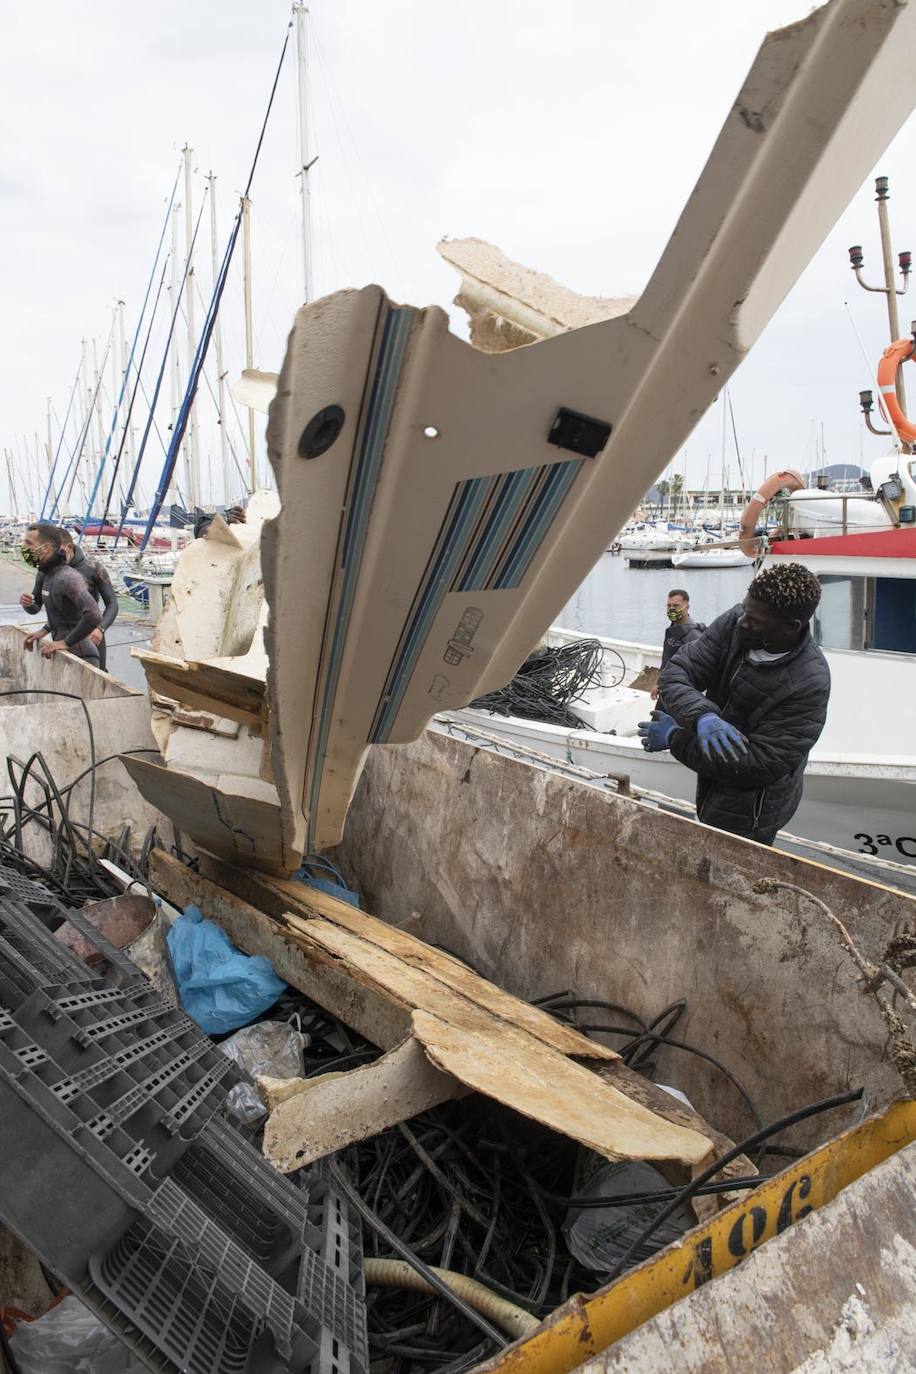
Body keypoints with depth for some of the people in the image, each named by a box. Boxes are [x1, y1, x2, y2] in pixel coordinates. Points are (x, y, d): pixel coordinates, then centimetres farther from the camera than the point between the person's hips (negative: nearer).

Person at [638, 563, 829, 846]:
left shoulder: (809, 684, -28)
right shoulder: (734, 623, -13)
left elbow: (761, 764, -29)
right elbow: (674, 673, -14)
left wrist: (676, 738, -25)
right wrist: (702, 716, -36)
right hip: (711, 791, 6)